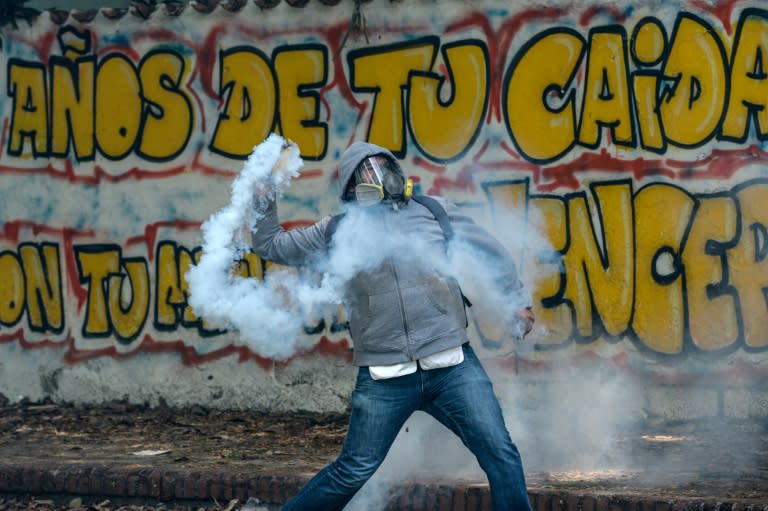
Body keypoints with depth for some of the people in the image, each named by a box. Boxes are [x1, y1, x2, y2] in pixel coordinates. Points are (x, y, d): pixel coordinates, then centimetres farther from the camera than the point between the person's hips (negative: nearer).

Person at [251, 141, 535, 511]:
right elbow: (269, 244, 21)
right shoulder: (337, 231, 11)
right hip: (384, 378, -1)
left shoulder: (432, 211, 11)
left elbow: (489, 250, 20)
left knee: (500, 455, -8)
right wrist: (265, 197, 10)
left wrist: (515, 300, 15)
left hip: (452, 366, 1)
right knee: (353, 472, 3)